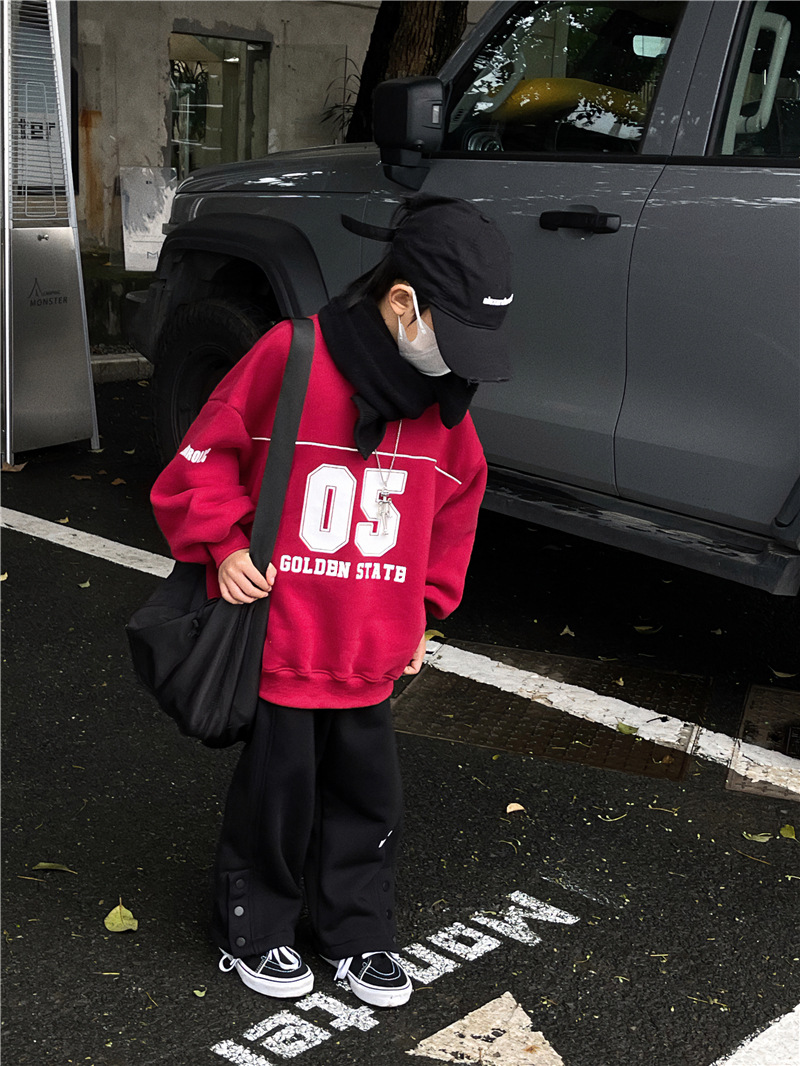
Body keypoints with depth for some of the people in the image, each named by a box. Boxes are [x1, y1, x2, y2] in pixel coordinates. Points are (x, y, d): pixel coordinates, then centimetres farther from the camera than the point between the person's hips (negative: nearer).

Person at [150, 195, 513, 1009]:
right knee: (276, 795, 11)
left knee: (368, 798, 15)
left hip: (372, 655, 5)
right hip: (278, 642, -4)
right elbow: (207, 453, -6)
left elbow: (456, 505, 14)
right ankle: (252, 932, 35)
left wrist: (424, 607, 14)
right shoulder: (291, 356, -16)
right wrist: (224, 543, -14)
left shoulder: (443, 397, 1)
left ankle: (358, 933, 37)